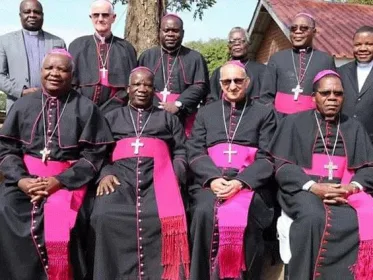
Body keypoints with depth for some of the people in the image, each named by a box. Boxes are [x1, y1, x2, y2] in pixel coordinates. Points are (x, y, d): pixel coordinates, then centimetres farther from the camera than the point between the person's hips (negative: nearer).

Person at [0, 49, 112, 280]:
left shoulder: (85, 108, 2)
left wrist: (59, 180, -14)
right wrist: (21, 179, -10)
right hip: (24, 177, 3)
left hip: (67, 179, -2)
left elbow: (94, 154, -4)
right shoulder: (24, 105, 11)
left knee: (57, 218, -29)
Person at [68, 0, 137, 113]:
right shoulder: (77, 45, 9)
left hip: (114, 111, 0)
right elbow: (70, 82, 6)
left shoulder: (126, 48, 8)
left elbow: (131, 85, 4)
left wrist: (105, 111, -7)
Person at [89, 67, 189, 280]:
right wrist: (104, 174, -4)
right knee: (107, 218, -30)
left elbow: (181, 153, 15)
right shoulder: (112, 117, 29)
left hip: (157, 174, 0)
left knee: (166, 219, -32)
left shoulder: (168, 118, 27)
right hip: (120, 173, 1)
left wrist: (175, 177, -4)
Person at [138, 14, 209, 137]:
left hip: (183, 119, -1)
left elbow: (200, 86, 0)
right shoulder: (147, 56, 15)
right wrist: (155, 106, -10)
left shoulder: (195, 58, 10)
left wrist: (178, 104, -13)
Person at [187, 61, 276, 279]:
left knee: (241, 216, -31)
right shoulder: (205, 113, 20)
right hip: (210, 181, 2)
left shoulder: (264, 113, 14)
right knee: (205, 213, -30)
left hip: (250, 182, -1)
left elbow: (267, 157, 3)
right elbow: (195, 153, 8)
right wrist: (213, 178, -12)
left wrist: (241, 181, -14)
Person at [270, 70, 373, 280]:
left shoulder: (354, 128, 20)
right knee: (314, 219, -35)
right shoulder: (294, 123, 11)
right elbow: (282, 166, 1)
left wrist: (352, 187, -12)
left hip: (345, 190, 3)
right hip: (304, 189, -2)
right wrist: (313, 187, -15)